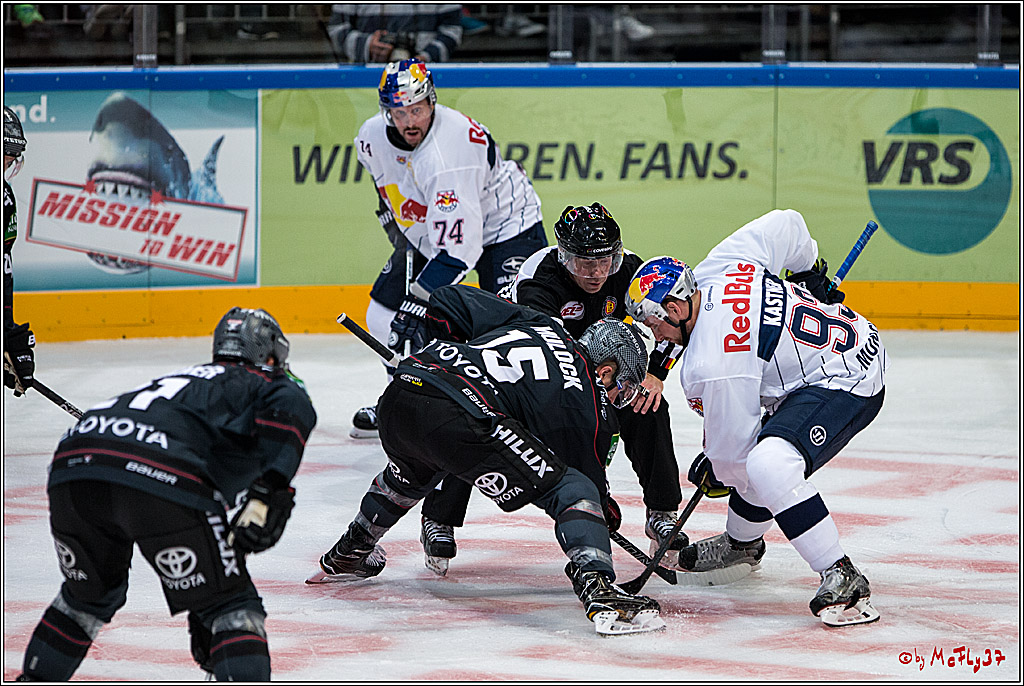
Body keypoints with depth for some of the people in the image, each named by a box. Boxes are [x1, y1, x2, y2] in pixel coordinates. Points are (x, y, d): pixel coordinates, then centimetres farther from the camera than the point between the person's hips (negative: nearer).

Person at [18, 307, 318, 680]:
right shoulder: (271, 384, 24)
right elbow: (291, 408, -6)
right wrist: (271, 493, -13)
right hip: (161, 479, -7)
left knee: (90, 594, 32)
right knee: (232, 607, 5)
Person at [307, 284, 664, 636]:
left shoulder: (537, 325, 27)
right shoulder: (587, 406, 10)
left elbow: (446, 301, 31)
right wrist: (606, 510, 38)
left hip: (398, 396, 8)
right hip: (458, 418, -8)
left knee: (415, 471, 42)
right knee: (571, 489, 0)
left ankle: (346, 556, 61)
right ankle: (599, 590, -21)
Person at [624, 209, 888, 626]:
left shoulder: (711, 365, -22)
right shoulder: (720, 265, -1)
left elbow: (733, 447, -12)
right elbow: (786, 224, 13)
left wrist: (717, 474, 11)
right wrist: (810, 272, 31)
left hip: (844, 384, -11)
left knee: (768, 464, -29)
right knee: (762, 452, 26)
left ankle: (842, 579, -24)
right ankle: (742, 543, 53)